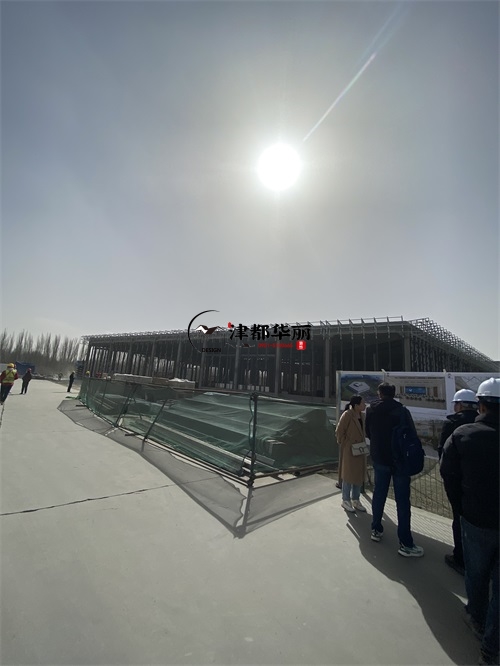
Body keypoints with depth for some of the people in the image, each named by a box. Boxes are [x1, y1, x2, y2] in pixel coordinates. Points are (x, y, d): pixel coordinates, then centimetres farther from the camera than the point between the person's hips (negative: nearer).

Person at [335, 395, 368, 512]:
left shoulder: (362, 415, 3)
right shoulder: (347, 415, -19)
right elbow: (339, 431, -15)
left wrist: (363, 444, 10)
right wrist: (344, 445, -12)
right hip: (349, 451, -7)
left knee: (359, 475, 15)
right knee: (349, 475, 5)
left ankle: (355, 500, 31)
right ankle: (346, 500, 22)